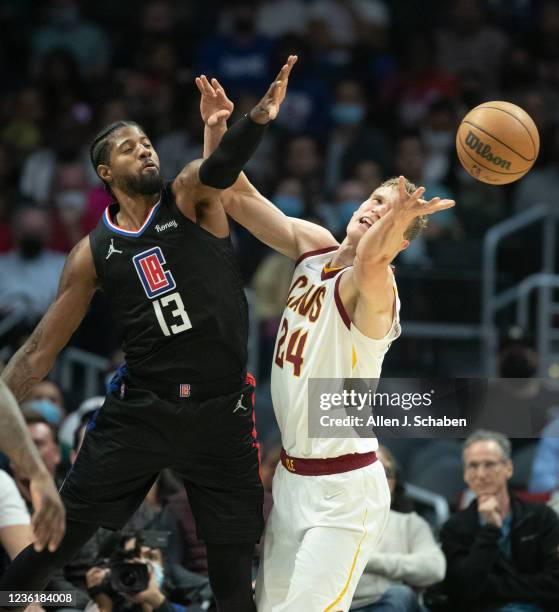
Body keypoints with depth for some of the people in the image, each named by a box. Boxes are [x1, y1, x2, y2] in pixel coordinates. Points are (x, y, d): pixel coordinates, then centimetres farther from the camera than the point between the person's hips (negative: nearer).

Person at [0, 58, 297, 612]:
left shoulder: (190, 197, -2)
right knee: (61, 533, 1)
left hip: (221, 411, -1)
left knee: (234, 566, 2)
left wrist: (258, 118, -48)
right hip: (140, 408, 1)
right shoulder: (93, 253, 3)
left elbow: (221, 167, -26)